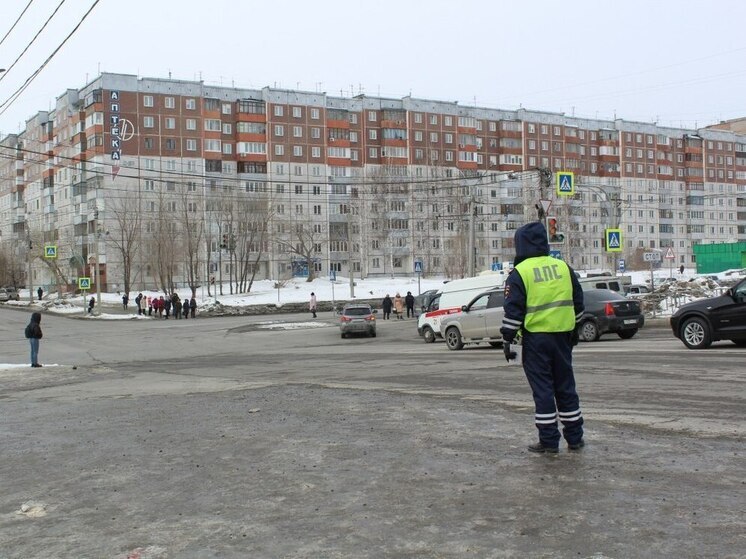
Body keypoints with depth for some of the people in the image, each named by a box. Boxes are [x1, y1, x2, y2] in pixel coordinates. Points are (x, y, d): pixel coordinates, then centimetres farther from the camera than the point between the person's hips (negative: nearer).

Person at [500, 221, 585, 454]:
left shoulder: (519, 272, -8)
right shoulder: (563, 267, 9)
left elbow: (513, 310, -11)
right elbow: (577, 302, 15)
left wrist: (507, 339, -5)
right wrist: (574, 330, 25)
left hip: (535, 337, -5)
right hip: (562, 335, 5)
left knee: (542, 388, 1)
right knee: (565, 386, 13)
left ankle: (549, 440, 3)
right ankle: (575, 437, 18)